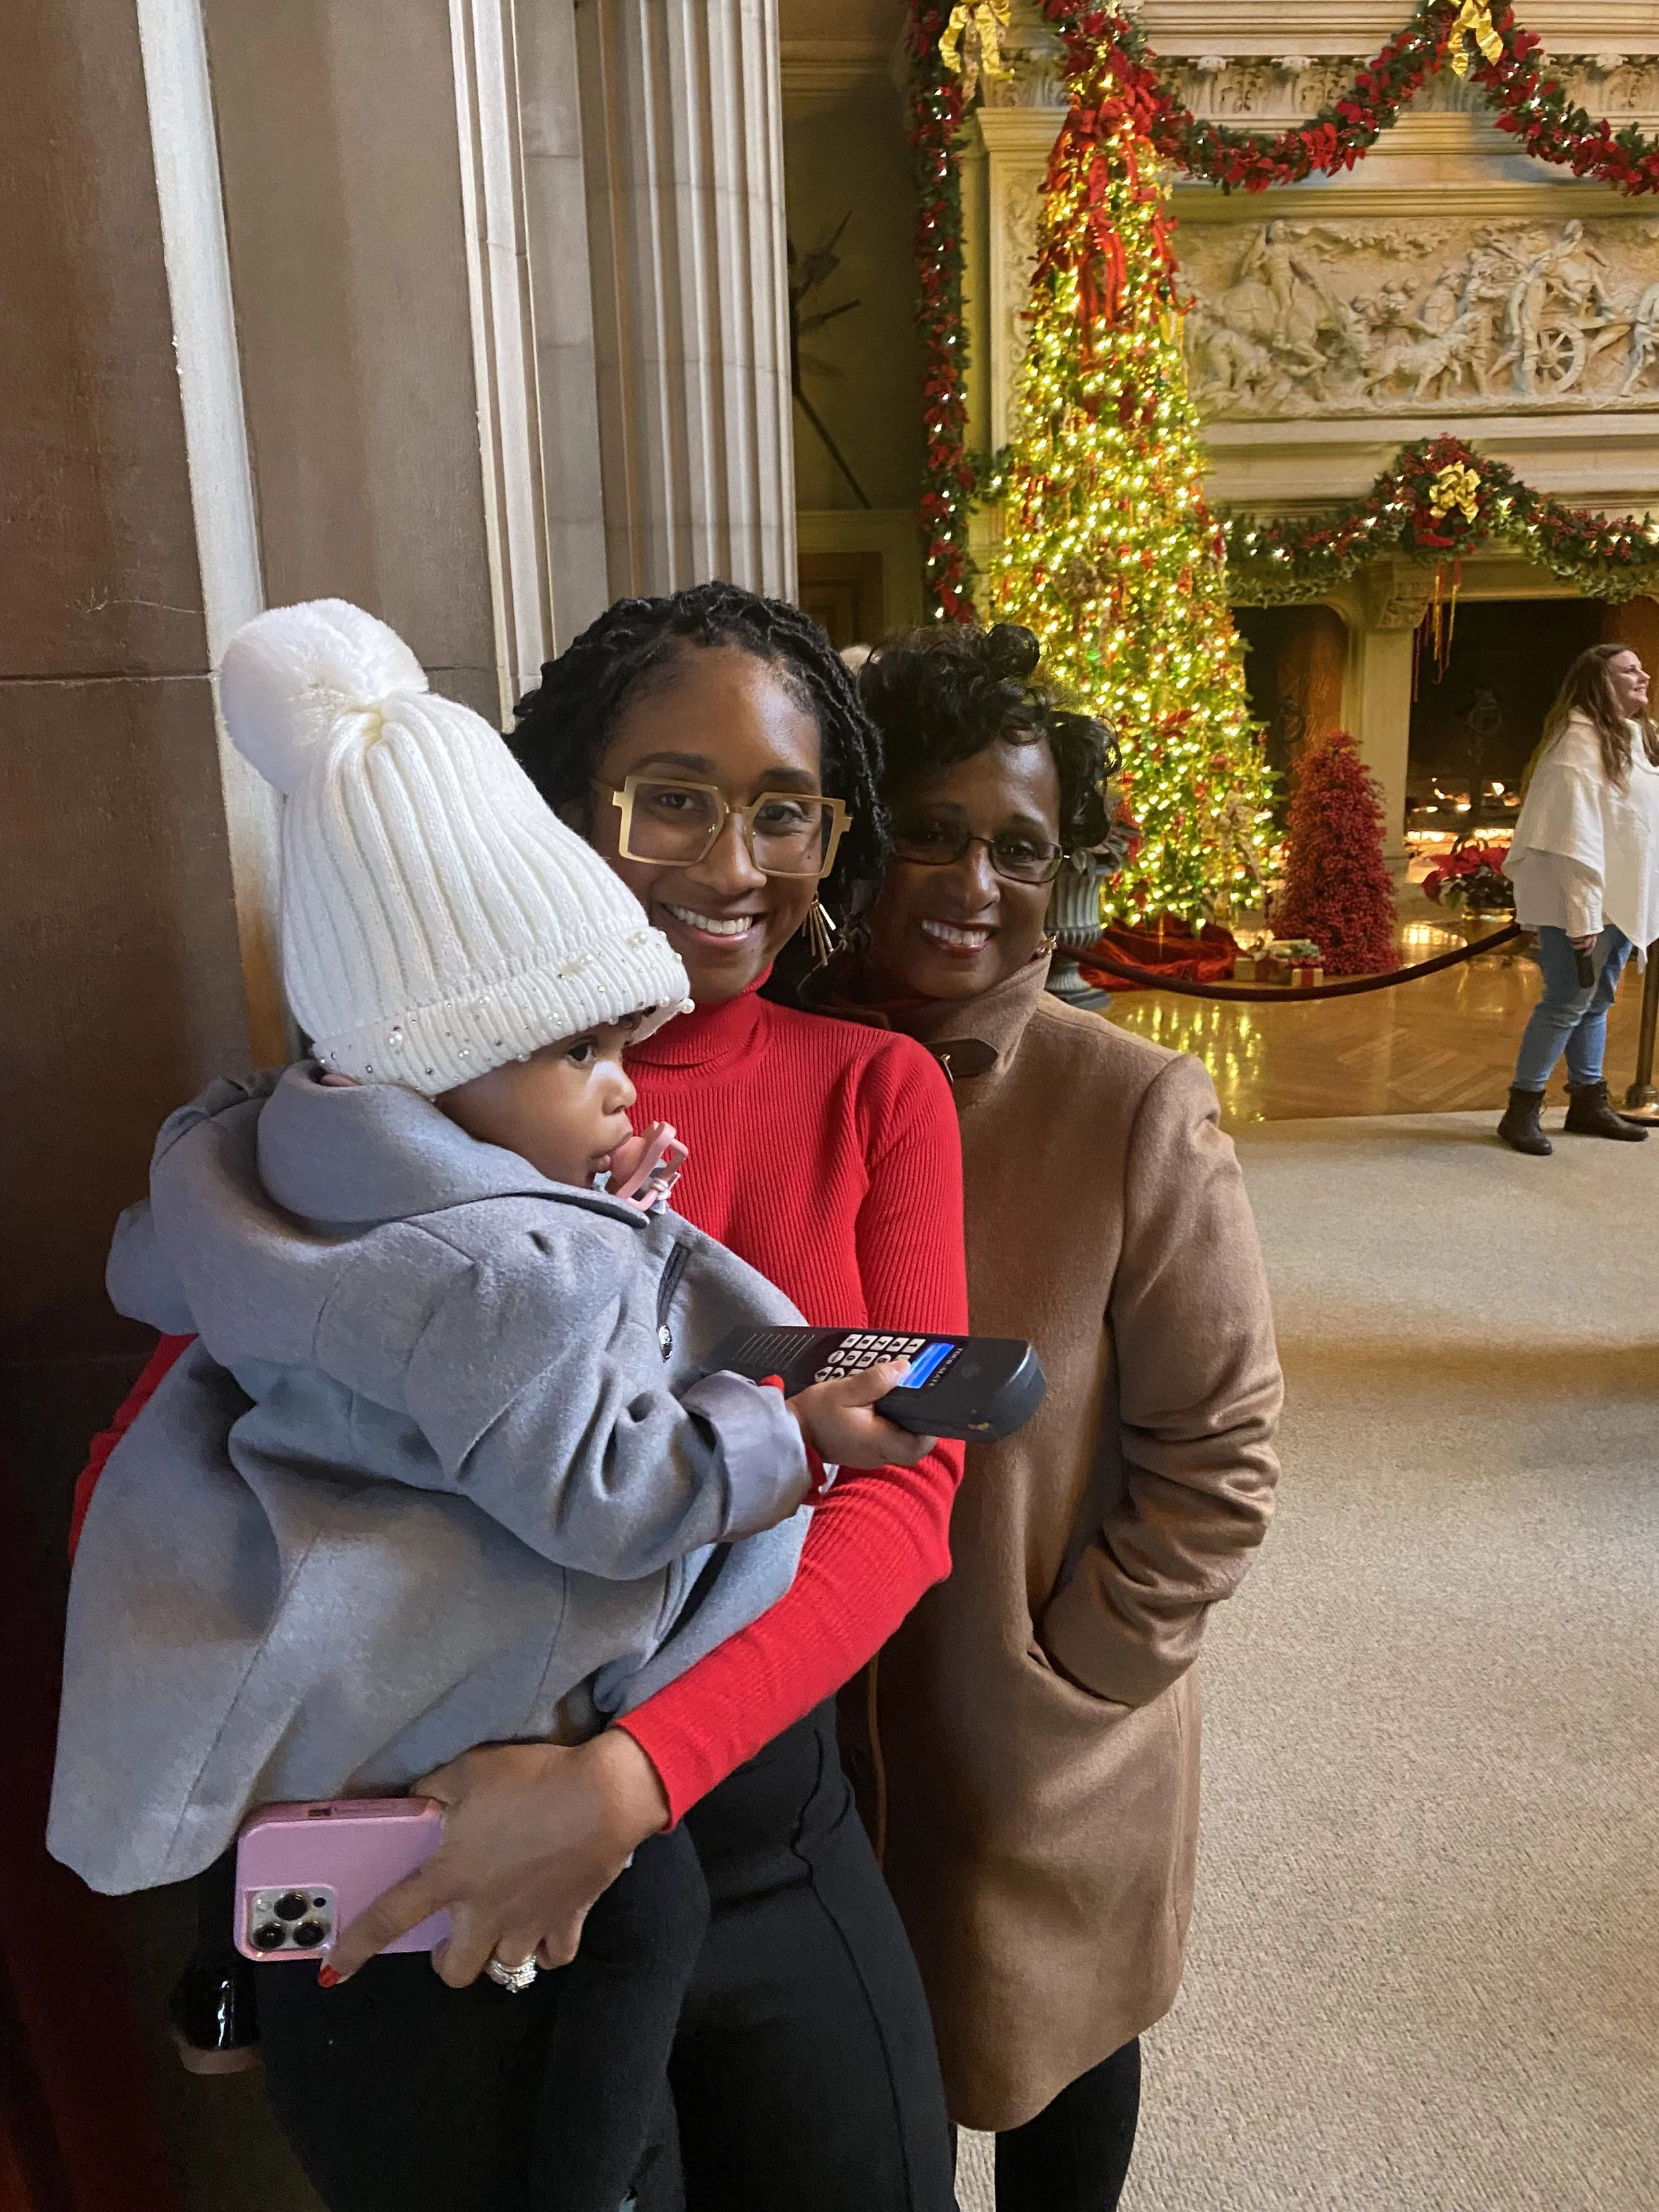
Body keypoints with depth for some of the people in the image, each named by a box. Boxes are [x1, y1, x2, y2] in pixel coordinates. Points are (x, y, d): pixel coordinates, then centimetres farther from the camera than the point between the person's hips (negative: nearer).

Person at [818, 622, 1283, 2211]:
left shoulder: (1137, 1113, -18)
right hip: (800, 1742, 3)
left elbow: (1215, 1461, -12)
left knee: (1050, 2074, 24)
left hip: (1050, 1770, -2)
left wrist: (1060, 1681, -11)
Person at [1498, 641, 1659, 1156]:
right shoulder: (1580, 740, -14)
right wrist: (1582, 913, -25)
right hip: (1585, 898, -9)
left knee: (1597, 999, 14)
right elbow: (1576, 833, -21)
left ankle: (1588, 1103, 24)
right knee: (1568, 1001, -8)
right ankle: (1521, 1111, 0)